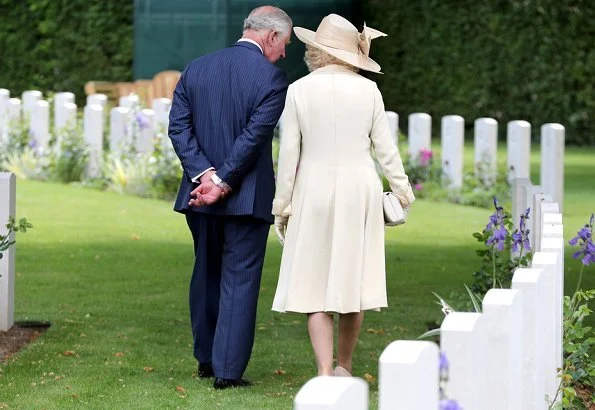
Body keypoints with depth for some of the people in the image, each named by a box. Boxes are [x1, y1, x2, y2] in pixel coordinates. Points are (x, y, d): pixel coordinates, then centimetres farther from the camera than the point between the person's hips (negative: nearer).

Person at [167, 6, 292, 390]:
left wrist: (205, 175, -8)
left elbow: (179, 126, -2)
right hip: (247, 197, -5)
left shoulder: (196, 69, 6)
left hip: (201, 192, 5)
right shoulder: (272, 78, -11)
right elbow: (254, 136, -18)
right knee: (239, 280, 1)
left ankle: (206, 360, 29)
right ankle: (228, 370, -2)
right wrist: (223, 182, -15)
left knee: (206, 275, 19)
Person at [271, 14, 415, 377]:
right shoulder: (368, 90, -2)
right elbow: (385, 147, 2)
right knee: (353, 278, 13)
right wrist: (402, 189, 14)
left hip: (315, 193, -2)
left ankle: (325, 374, -9)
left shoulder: (300, 91, -6)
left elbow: (289, 153, -5)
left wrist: (282, 204, 2)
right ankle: (344, 367, 24)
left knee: (315, 283, 1)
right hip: (361, 190, 2)